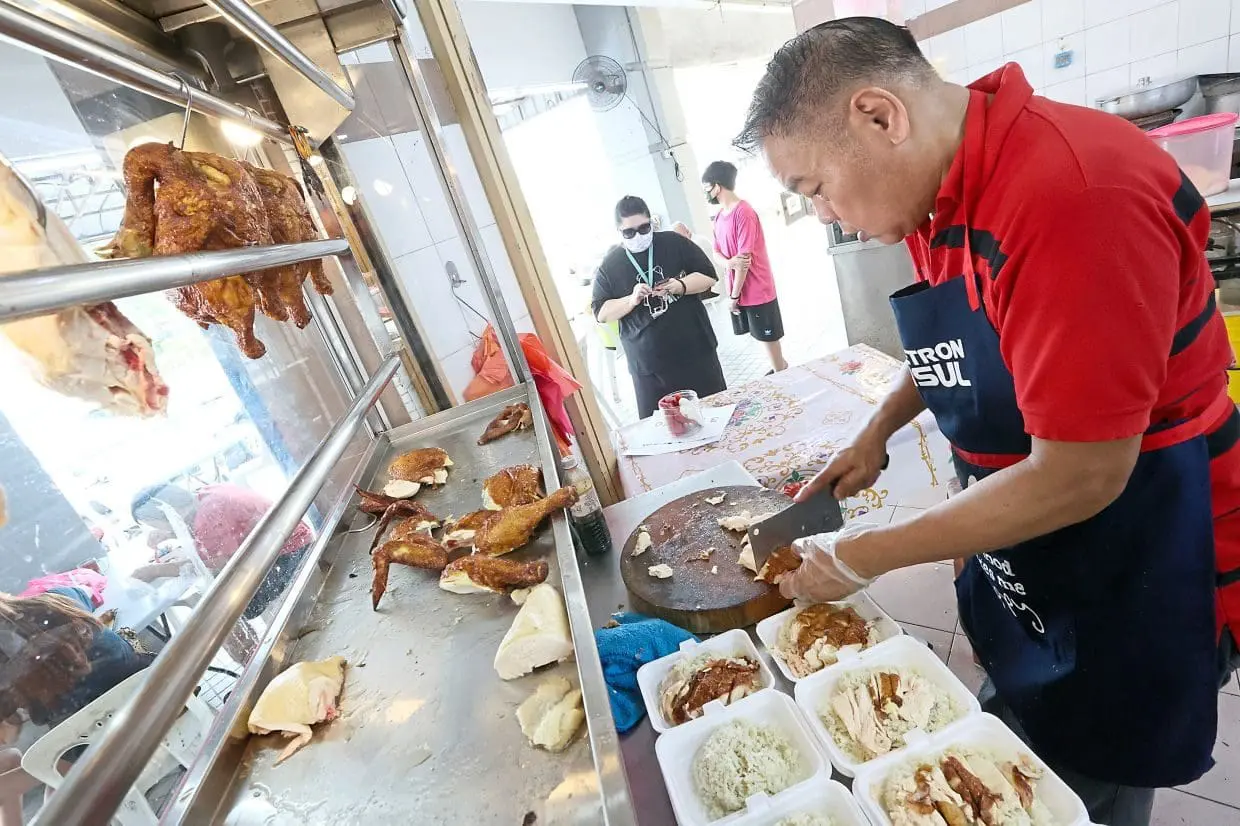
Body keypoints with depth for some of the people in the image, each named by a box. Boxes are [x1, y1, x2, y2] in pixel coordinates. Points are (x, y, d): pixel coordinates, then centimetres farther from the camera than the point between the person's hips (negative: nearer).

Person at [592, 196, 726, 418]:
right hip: (648, 362, -1)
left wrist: (680, 286, -18)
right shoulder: (609, 265, 0)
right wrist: (632, 300, -17)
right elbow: (601, 313, 0)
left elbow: (708, 276, 2)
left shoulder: (674, 243, 1)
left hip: (695, 349, 1)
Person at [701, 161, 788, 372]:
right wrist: (729, 262, -14)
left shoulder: (744, 213, -18)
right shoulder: (719, 217, 10)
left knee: (768, 338, 4)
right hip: (739, 289, 8)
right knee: (763, 336, 18)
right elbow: (717, 251, 10)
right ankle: (781, 367, 35)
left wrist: (734, 295, -16)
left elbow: (745, 258, -20)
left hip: (757, 291, -8)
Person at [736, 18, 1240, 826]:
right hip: (1017, 558, 7)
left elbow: (1078, 477, -28)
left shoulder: (1070, 194, -30)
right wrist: (876, 431, 2)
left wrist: (865, 556, -19)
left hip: (1134, 572, -7)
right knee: (1012, 748, 26)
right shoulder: (939, 192, -2)